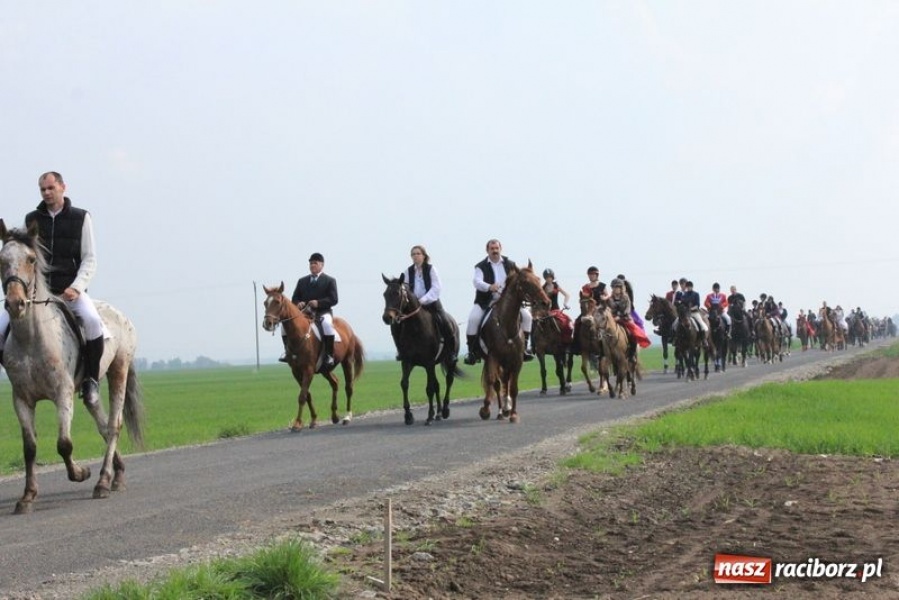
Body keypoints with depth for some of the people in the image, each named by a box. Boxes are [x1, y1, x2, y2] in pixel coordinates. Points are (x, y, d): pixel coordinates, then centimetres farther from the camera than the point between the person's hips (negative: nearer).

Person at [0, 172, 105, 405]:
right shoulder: (31, 219, 11)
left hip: (70, 291, -3)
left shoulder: (81, 218, 5)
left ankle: (91, 379, -17)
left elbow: (89, 259, 1)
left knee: (92, 320, -33)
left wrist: (76, 287, -15)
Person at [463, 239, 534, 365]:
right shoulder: (481, 266, 1)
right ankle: (472, 352, -14)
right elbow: (477, 281, -15)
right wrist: (489, 287, -35)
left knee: (526, 315, -11)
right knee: (473, 319, -25)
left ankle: (524, 347, 0)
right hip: (486, 302, -2)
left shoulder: (511, 265, 11)